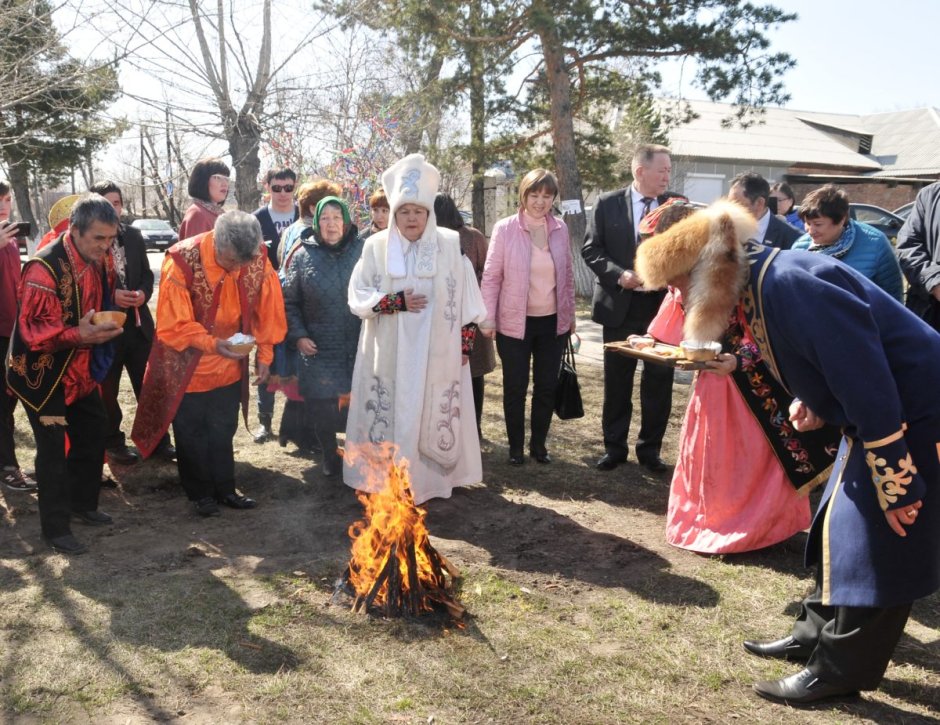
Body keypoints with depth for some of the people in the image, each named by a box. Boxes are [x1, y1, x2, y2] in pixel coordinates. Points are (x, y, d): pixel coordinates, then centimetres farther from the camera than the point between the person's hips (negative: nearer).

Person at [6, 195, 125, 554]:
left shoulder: (97, 262, -1)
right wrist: (79, 335, -39)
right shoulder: (44, 268, -26)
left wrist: (104, 327, -2)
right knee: (53, 449, -2)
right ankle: (55, 527, 13)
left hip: (77, 368, 8)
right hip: (40, 372, -8)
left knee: (93, 432, 15)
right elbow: (33, 331, -27)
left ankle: (82, 504, 34)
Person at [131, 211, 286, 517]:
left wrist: (264, 353, 0)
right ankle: (200, 493, 30)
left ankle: (224, 488, 34)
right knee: (192, 433, 12)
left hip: (230, 365, 3)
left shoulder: (258, 259, -16)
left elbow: (266, 308, -1)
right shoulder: (182, 261, -28)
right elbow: (173, 325, -23)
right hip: (188, 366, -3)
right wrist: (212, 344, -37)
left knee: (223, 431, 18)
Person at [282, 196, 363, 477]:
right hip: (319, 351, 0)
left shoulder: (363, 251, 1)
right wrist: (297, 336, -2)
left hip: (360, 349, 0)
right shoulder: (303, 254, 2)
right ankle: (329, 456, 28)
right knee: (323, 409, 3)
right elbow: (290, 301, 7)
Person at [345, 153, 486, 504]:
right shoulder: (376, 246, 1)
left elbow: (467, 297, 4)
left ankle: (432, 478, 18)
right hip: (389, 354, 0)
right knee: (392, 416, 3)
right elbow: (357, 296, 0)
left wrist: (466, 341, 1)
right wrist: (395, 301, -14)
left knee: (435, 415, 5)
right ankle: (389, 481, 14)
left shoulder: (451, 244, 0)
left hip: (438, 353, 0)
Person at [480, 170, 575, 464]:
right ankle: (516, 447, 22)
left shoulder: (560, 230, 3)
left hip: (553, 322, 3)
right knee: (515, 388, 7)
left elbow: (567, 274, 11)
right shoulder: (505, 228, -8)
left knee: (547, 387, 11)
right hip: (514, 322, -3)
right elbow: (491, 276, -7)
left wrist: (570, 314, 13)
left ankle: (539, 444, 27)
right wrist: (487, 318, -11)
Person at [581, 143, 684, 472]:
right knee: (617, 380, 10)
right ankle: (614, 447, 24)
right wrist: (619, 275, -16)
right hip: (619, 305, -1)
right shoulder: (608, 204, -2)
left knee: (659, 379, 8)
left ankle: (650, 448, 23)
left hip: (663, 304, 1)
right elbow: (590, 248, -2)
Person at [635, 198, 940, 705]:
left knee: (875, 542, 0)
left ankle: (840, 669, 15)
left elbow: (863, 368, -29)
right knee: (842, 526, 18)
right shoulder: (759, 285, 3)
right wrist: (815, 401, 2)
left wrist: (893, 482, -24)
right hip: (883, 416, 10)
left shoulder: (786, 285, -27)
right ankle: (816, 636, 33)